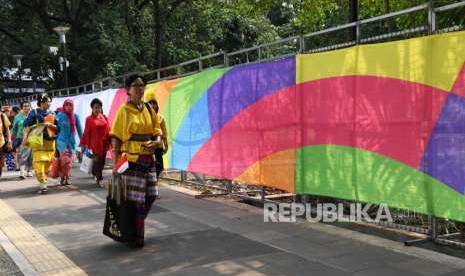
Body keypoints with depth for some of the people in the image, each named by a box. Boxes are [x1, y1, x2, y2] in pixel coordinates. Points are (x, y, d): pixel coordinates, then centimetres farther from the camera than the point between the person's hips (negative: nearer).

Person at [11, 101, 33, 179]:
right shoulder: (18, 117, 6)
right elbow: (14, 129, 11)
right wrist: (14, 140, 9)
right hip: (21, 139, -1)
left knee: (30, 156, 6)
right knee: (22, 156, -11)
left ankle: (29, 171, 19)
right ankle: (22, 172, -17)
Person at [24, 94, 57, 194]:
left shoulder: (52, 114, 13)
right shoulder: (34, 112, 4)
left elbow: (57, 127, 9)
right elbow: (27, 125, 3)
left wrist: (50, 125, -7)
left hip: (50, 141, 4)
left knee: (48, 163, 5)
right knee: (39, 162, -13)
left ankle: (44, 181, 20)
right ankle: (42, 185, -17)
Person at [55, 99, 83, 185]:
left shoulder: (75, 116, 4)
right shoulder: (60, 115, -4)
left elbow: (79, 129, 9)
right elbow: (56, 128, -1)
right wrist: (55, 141, 0)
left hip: (71, 141, 3)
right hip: (62, 141, -3)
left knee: (69, 160, 5)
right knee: (64, 159, -14)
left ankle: (67, 178, 15)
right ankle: (62, 178, -2)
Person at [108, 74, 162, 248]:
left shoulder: (148, 109, 10)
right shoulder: (124, 110, -6)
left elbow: (157, 132, 15)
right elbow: (116, 138, -8)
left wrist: (156, 142, -8)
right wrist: (116, 163, -15)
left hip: (149, 160, 6)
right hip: (131, 161, -6)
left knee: (149, 197, 10)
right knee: (134, 200, -1)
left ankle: (135, 230, 31)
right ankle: (134, 235, 14)